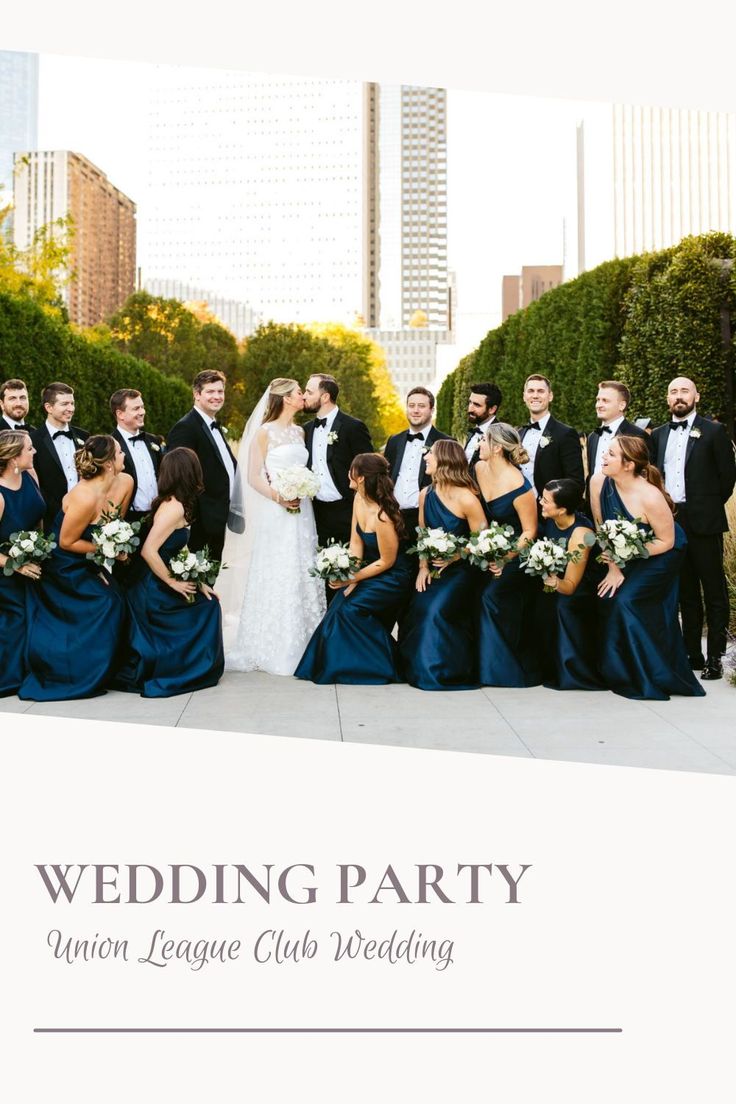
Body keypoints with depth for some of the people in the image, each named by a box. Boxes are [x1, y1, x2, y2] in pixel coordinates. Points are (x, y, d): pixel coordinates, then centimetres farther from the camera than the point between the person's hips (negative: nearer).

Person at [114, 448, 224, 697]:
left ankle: (201, 668, 22)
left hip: (159, 586, 9)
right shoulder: (175, 508, -22)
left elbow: (179, 551, 11)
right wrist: (172, 582, -17)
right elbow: (148, 551, -28)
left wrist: (198, 582, 7)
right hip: (155, 593, -9)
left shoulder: (169, 503, 7)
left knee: (208, 603, 16)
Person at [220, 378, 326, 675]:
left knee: (302, 577, 6)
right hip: (274, 514, -6)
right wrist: (279, 497, -19)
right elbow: (253, 477, -6)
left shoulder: (300, 432, 14)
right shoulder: (265, 432, -3)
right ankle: (272, 648, 5)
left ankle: (300, 645, 14)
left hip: (301, 513, 6)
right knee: (274, 578, -4)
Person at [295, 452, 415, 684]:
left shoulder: (383, 517, -29)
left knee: (351, 609, -18)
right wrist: (350, 574, -11)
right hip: (371, 570, 8)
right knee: (338, 609, -3)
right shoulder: (359, 499, -4)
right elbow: (356, 542, 1)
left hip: (393, 577, -8)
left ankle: (384, 667, -2)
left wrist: (353, 579, -17)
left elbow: (386, 562, -19)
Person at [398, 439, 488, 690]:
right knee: (417, 608, -14)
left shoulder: (466, 499, -16)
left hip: (461, 569, -5)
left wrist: (454, 557, -18)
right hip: (434, 569, 5)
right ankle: (418, 668, 3)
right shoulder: (426, 495, 3)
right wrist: (423, 567, -1)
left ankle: (444, 671, -7)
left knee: (437, 610, -24)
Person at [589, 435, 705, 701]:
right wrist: (613, 567, -9)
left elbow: (666, 542, -19)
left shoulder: (650, 497, -31)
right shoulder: (598, 482, -16)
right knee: (607, 597, -9)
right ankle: (616, 671, 10)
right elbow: (601, 527, -6)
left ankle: (647, 678, -4)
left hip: (660, 556, -6)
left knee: (624, 601, -19)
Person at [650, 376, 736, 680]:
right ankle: (692, 654, 19)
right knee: (686, 592, 12)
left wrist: (709, 507, 0)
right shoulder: (658, 435, 12)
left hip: (703, 522, -5)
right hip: (670, 520, 5)